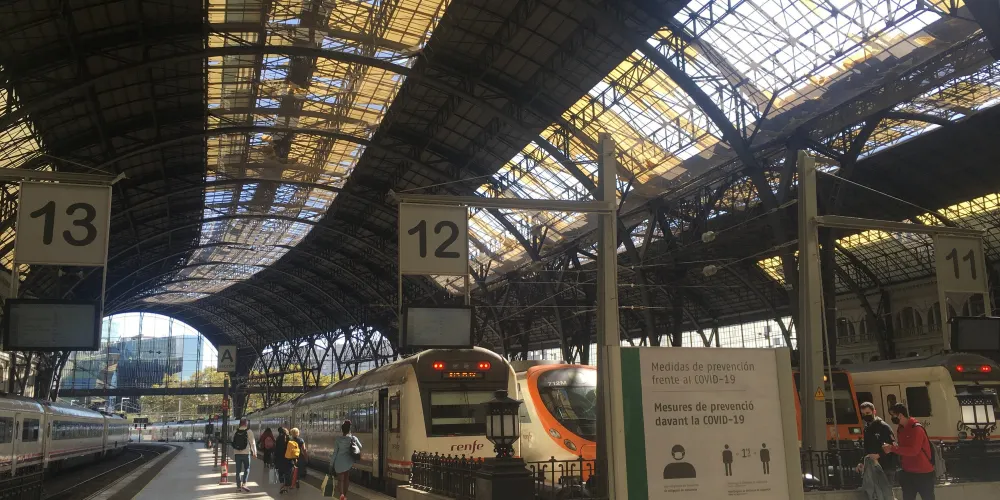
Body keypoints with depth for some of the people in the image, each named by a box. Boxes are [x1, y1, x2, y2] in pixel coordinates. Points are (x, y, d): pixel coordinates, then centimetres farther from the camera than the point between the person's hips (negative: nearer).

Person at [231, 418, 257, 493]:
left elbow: (233, 442, 7)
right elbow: (252, 442, -9)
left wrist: (233, 453, 16)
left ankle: (238, 486, 13)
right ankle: (244, 484, -5)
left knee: (238, 470, 10)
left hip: (237, 453, 3)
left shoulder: (235, 432, 3)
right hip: (246, 453, -3)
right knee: (247, 469, 8)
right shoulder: (249, 431, -8)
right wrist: (254, 452, -1)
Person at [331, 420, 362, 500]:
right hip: (348, 461, 1)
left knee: (340, 479, 10)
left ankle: (341, 493, -14)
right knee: (346, 479, 16)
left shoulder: (338, 439, -8)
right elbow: (360, 447, 13)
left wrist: (331, 464, 3)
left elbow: (335, 452, -6)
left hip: (339, 462, -1)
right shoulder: (353, 438, -4)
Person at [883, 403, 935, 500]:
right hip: (908, 473, 8)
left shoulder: (916, 428, -18)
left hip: (923, 473, -8)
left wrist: (892, 448, -26)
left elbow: (913, 450, -28)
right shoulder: (900, 429, 8)